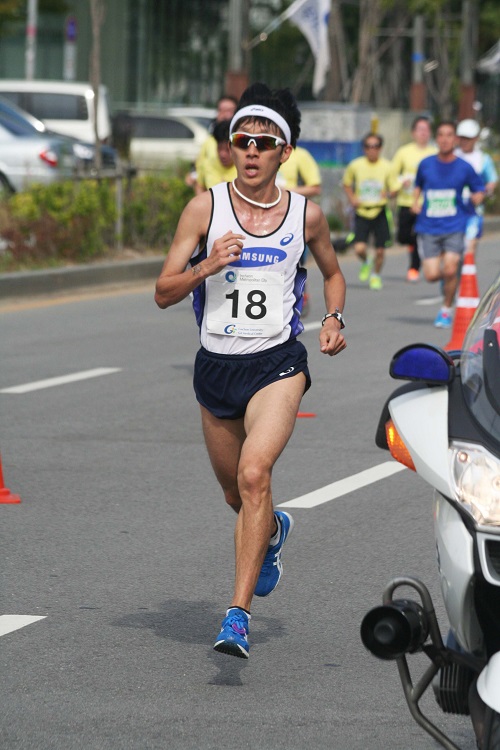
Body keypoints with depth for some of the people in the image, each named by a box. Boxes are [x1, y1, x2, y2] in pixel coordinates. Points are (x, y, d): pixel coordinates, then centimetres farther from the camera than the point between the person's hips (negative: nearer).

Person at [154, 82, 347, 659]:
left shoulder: (306, 215, 0)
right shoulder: (205, 208, -4)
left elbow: (332, 271, 21)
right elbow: (163, 293, -4)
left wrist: (334, 319, 2)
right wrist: (205, 267, -22)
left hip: (277, 363, -2)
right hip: (215, 367, 2)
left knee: (254, 475, -23)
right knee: (236, 494, 17)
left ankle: (238, 616, -24)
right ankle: (274, 530, 55)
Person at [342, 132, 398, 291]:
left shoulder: (386, 166, -4)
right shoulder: (355, 165, -2)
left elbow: (394, 189, 1)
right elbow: (346, 183, 15)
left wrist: (389, 193, -22)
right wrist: (352, 198, -1)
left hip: (380, 212, 0)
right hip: (361, 212, 0)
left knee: (380, 251, 3)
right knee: (359, 249, -14)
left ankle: (375, 275, 30)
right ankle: (365, 263, 22)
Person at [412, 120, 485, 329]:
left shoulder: (464, 167, 0)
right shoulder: (426, 164, 4)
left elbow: (478, 190, 11)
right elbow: (418, 184, 22)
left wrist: (477, 197, -11)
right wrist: (415, 202, 5)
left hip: (454, 227, -1)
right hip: (428, 228, 1)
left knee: (450, 270, -16)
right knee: (432, 275, -9)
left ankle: (446, 311, 6)